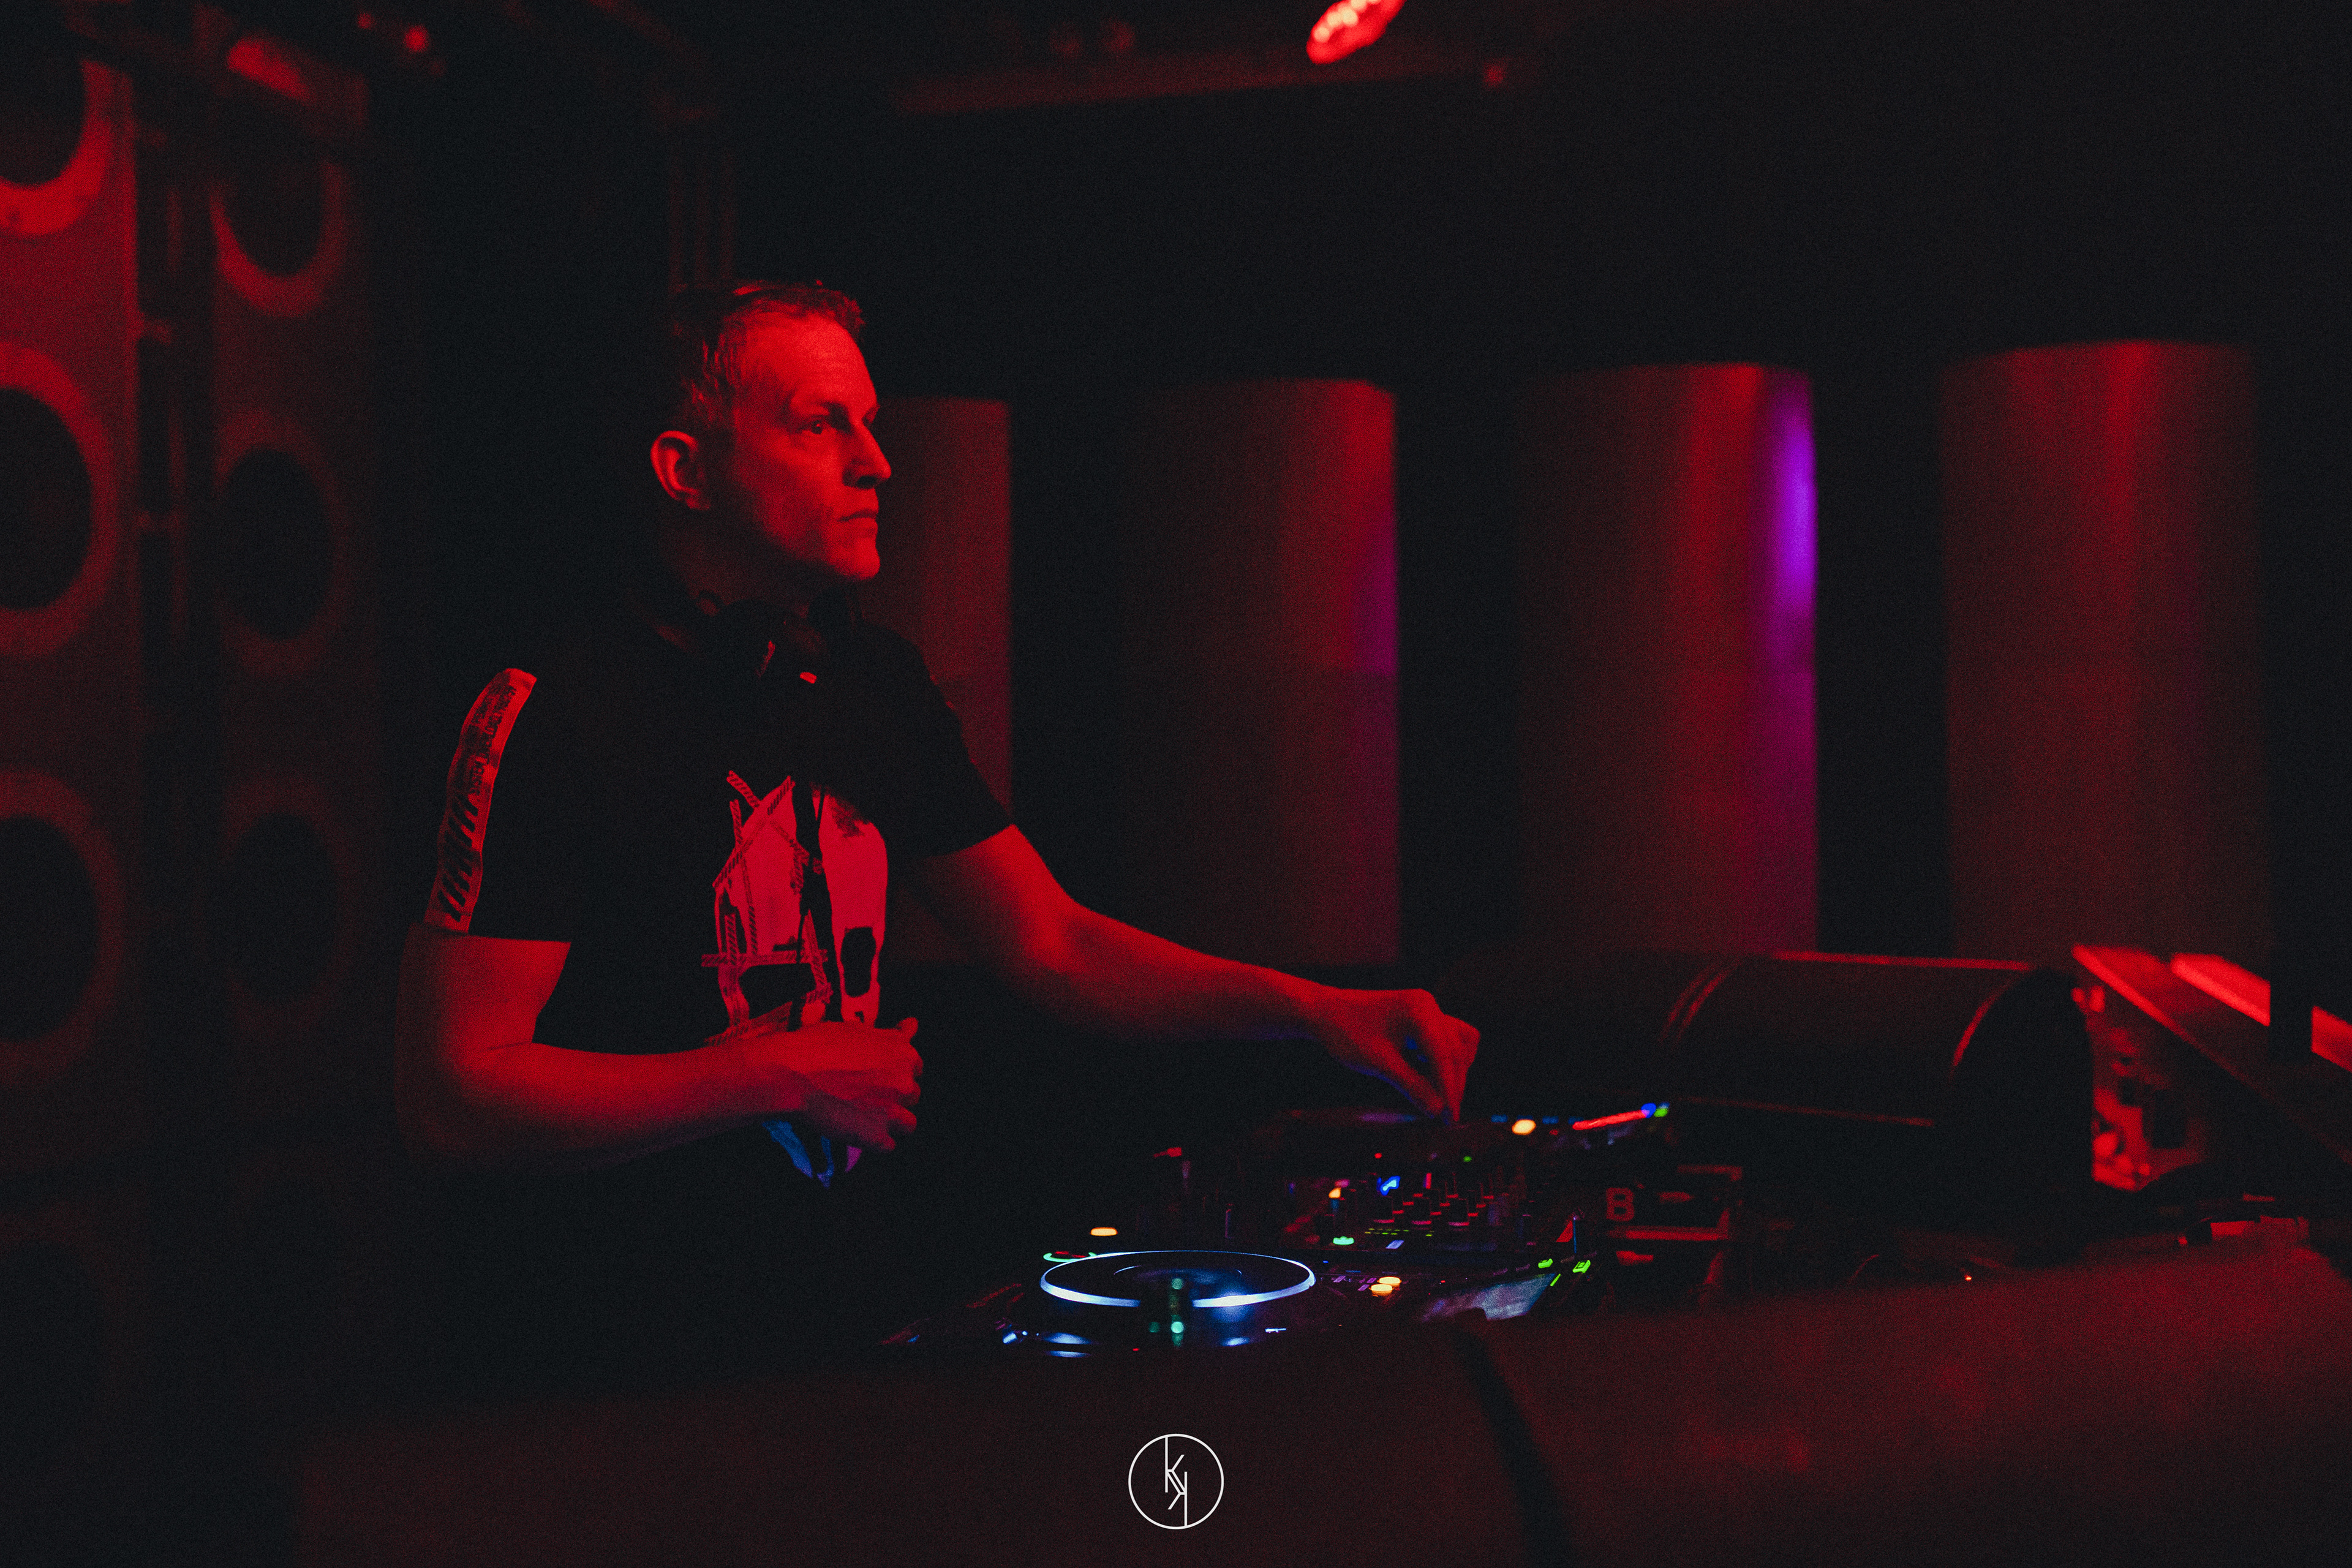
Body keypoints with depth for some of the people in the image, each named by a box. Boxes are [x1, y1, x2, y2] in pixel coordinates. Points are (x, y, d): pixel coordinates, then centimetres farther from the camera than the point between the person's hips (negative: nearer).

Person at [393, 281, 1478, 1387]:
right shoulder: (550, 716, -14)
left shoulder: (876, 687, 8)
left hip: (826, 1307, 6)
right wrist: (779, 1075, -18)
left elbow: (1055, 947, 9)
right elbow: (449, 1097, -16)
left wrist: (1315, 1008, -4)